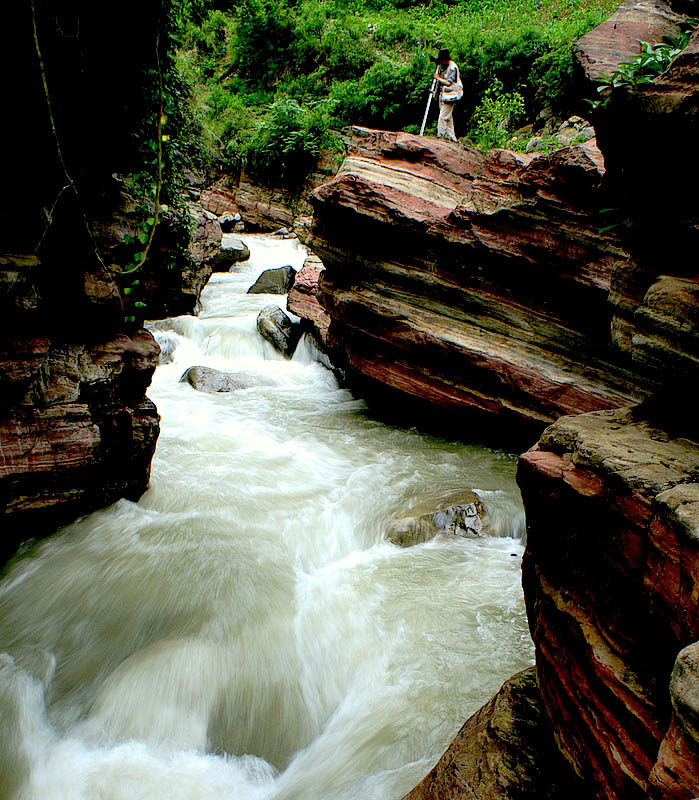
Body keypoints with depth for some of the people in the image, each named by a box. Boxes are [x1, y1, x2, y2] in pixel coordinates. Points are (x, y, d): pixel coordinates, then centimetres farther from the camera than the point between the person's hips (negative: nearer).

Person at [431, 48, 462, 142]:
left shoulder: (452, 67, -16)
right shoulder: (443, 66, 12)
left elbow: (449, 82, -23)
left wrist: (438, 77, -13)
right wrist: (437, 65, 9)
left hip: (450, 96, -10)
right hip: (444, 95, 10)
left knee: (443, 117, -12)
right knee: (448, 117, 12)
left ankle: (440, 136, -8)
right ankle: (451, 137, 18)